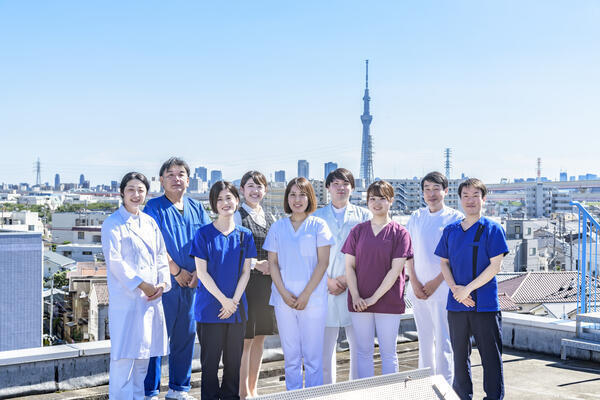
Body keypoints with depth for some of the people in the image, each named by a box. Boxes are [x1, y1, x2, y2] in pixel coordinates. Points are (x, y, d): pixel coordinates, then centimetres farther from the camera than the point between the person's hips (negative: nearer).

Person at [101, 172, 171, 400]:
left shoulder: (150, 223, 15)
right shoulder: (113, 224, -4)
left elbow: (161, 256, 14)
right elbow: (114, 261, -12)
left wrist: (163, 283, -3)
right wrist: (142, 285, -16)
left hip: (151, 297, 6)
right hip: (125, 297, -6)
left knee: (144, 351, 11)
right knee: (124, 353, -7)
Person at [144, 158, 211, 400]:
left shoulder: (196, 208, 12)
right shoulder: (154, 207, -3)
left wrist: (198, 272, -4)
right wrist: (176, 271, -12)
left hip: (191, 282, 5)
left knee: (186, 335, 11)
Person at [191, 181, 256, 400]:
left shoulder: (245, 235, 7)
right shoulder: (204, 234, -2)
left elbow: (245, 272, 5)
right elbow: (201, 272, -6)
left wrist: (234, 301, -8)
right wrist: (223, 300, -12)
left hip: (237, 308, 3)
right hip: (210, 307, -3)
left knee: (234, 360, 9)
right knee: (210, 359, 2)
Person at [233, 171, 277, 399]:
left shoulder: (269, 218, 15)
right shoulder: (238, 216, -4)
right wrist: (257, 264, -15)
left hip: (267, 284, 6)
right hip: (246, 281, -6)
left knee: (260, 337, 11)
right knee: (245, 338, -2)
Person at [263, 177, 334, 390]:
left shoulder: (318, 225, 1)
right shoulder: (277, 227, 10)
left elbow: (323, 262, -4)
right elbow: (273, 263, 8)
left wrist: (306, 294, -10)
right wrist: (284, 293, -5)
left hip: (313, 298, -3)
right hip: (284, 299, 3)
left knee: (313, 355, -1)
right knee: (290, 355, 9)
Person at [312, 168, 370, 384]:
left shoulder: (363, 216, 8)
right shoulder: (317, 217, 11)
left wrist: (347, 278, -7)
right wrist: (328, 281, -6)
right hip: (325, 286, 1)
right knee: (325, 343, 3)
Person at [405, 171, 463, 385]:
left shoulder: (456, 218, -3)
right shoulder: (416, 217, 11)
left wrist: (435, 282, -11)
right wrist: (414, 282, -1)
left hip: (442, 288, -4)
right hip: (418, 289, 5)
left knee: (443, 341, -3)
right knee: (424, 339, 12)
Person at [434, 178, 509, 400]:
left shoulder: (493, 229, -3)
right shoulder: (450, 230, 9)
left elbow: (495, 266, -9)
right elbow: (444, 262, 11)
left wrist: (468, 289, -12)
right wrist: (455, 288, -6)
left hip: (485, 304, -4)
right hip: (456, 305, 4)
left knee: (491, 356, 1)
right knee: (460, 355, 13)